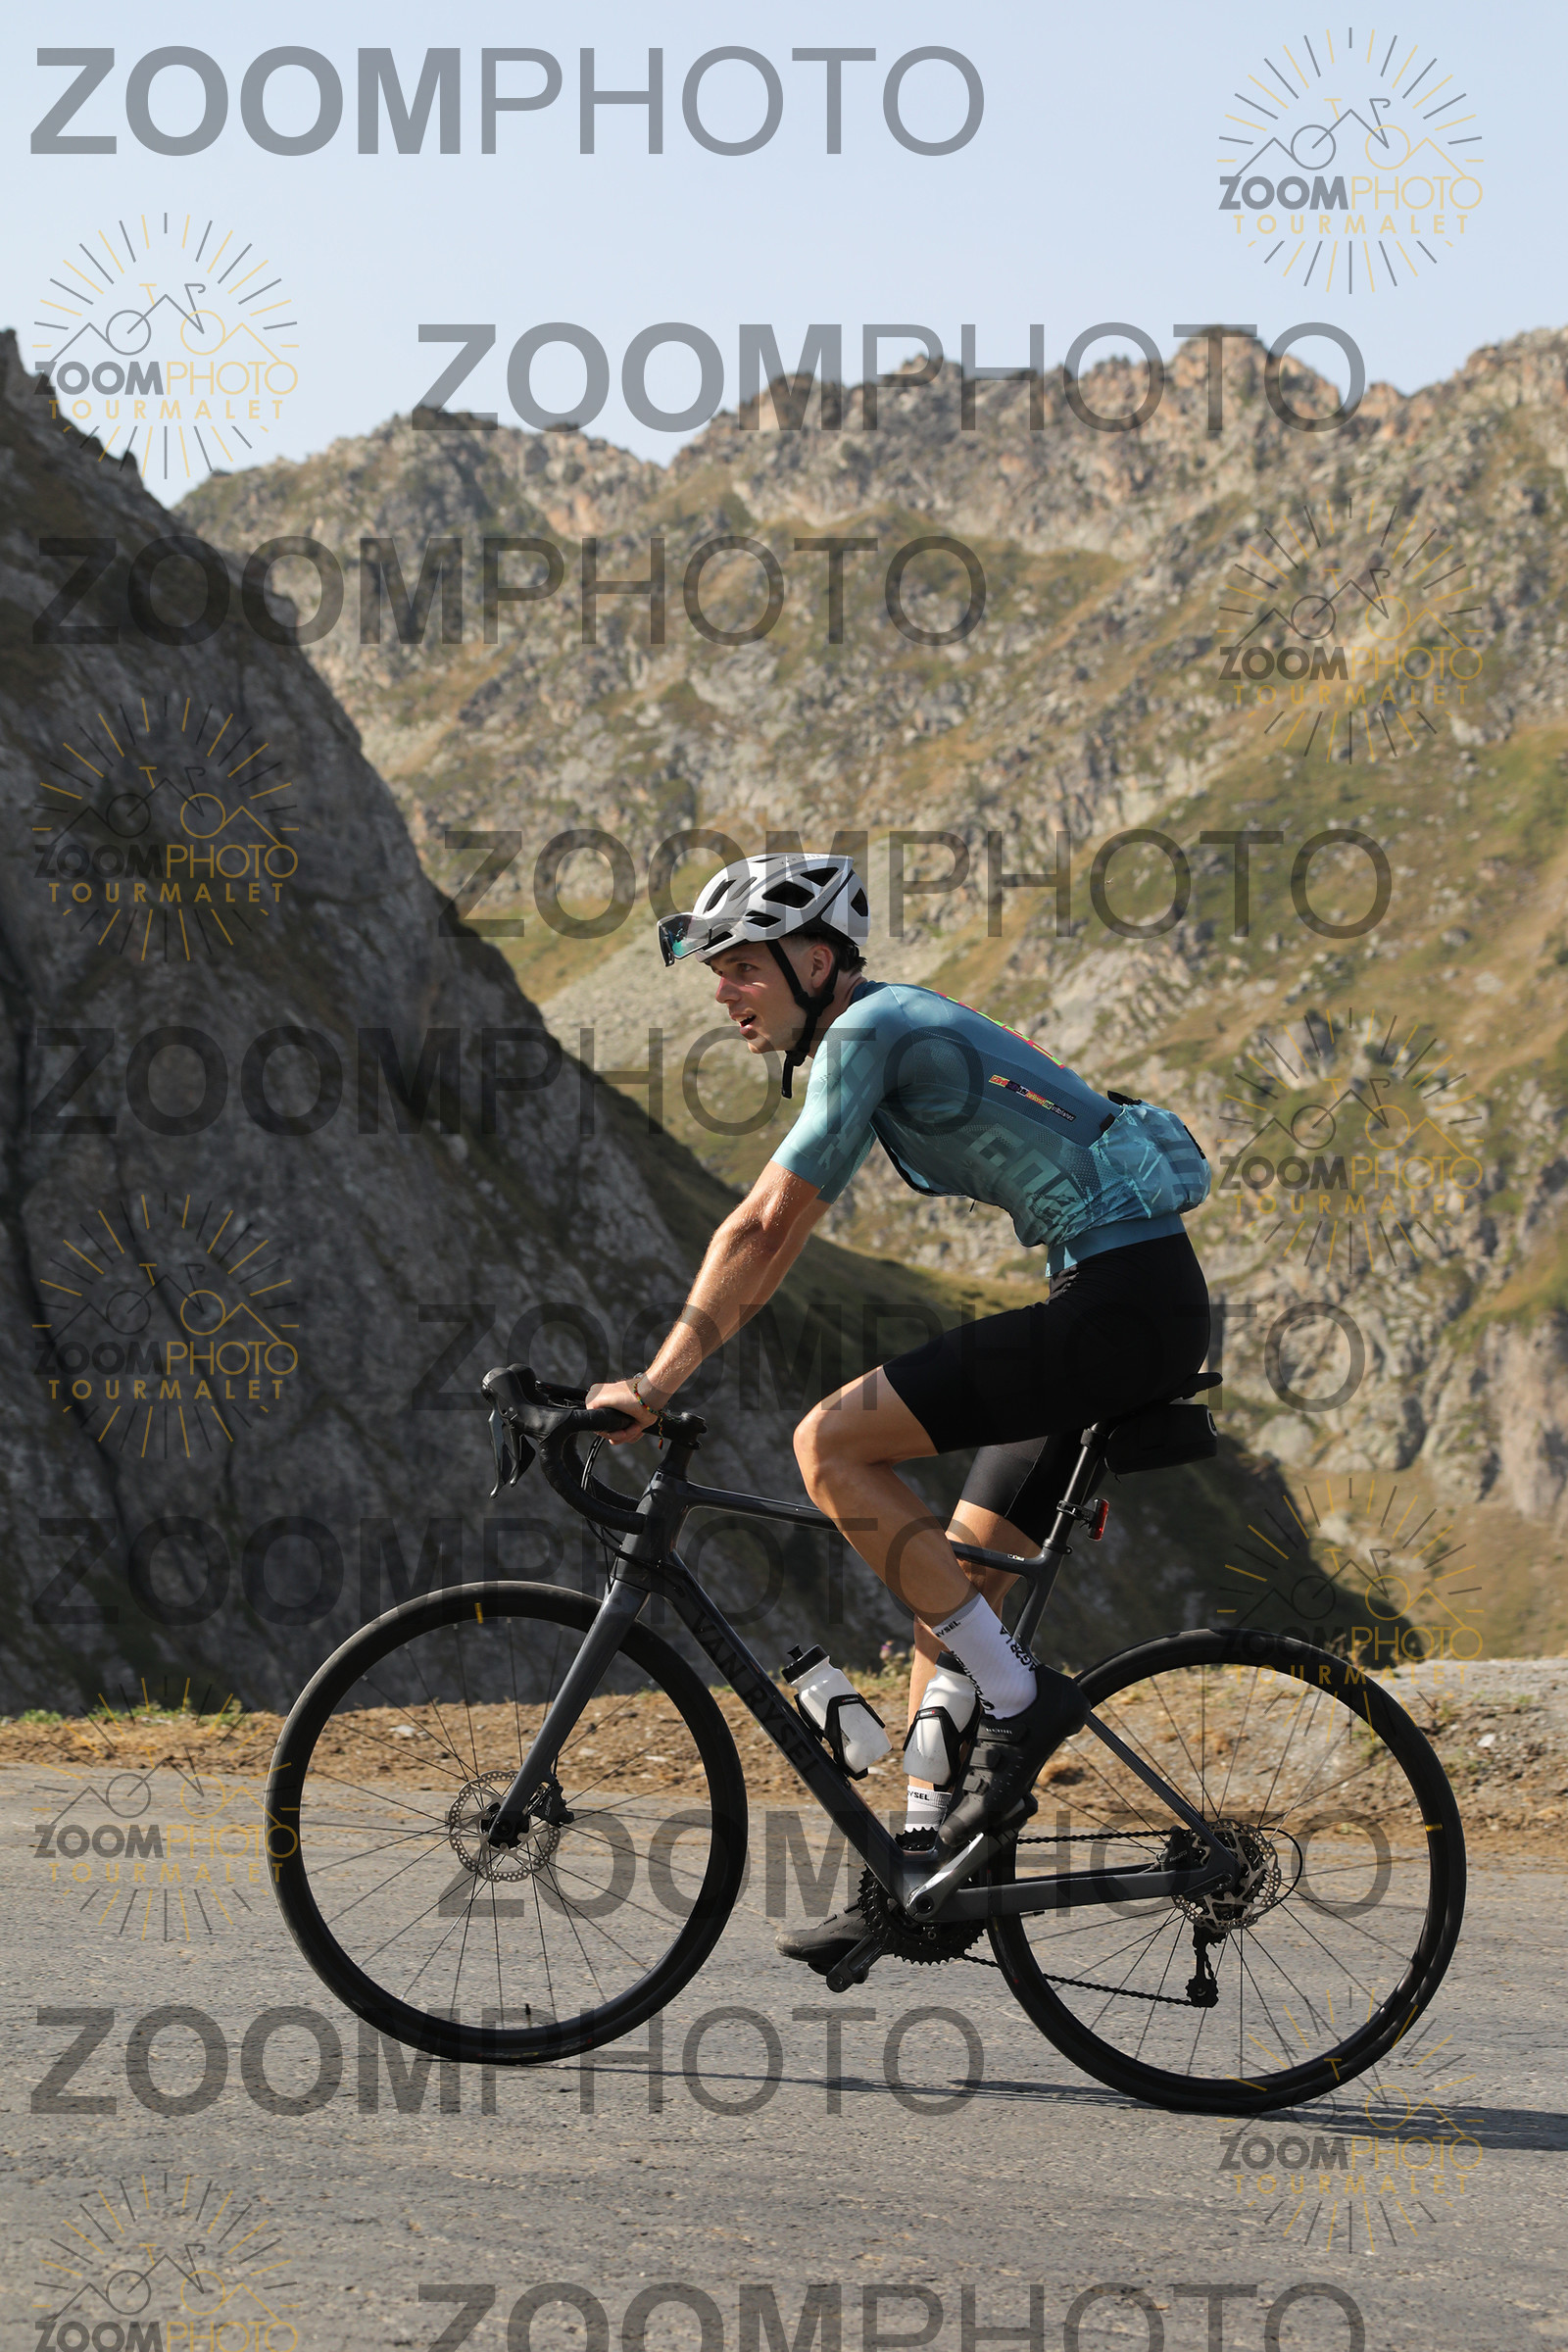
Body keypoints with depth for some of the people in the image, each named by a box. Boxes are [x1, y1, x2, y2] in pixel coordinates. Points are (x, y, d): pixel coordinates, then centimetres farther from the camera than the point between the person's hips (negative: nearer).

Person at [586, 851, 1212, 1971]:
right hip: (1135, 1304, 10)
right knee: (953, 1583, 12)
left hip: (1125, 1299, -10)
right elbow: (776, 1246, 23)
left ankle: (1020, 1700, -8)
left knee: (831, 1444, -13)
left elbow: (765, 1227, -16)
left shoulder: (869, 1031, -11)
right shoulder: (884, 1029, 18)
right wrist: (660, 1377, 20)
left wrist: (656, 1384, -14)